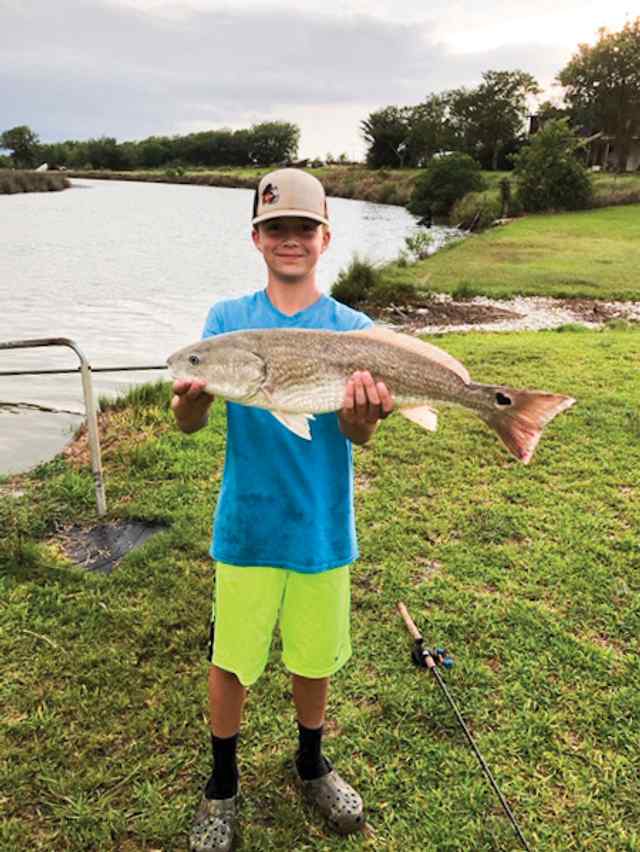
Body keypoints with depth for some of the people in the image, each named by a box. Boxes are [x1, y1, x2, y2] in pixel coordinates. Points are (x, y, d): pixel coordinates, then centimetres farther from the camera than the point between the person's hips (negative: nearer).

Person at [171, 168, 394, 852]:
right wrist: (189, 399, -30)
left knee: (314, 660, 16)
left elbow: (358, 434, -13)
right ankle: (222, 786, 38)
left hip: (322, 528, 1)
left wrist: (362, 413, -36)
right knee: (229, 662, 12)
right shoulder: (227, 319, -1)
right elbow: (190, 423, -7)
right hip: (245, 526, 0)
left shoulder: (352, 329, -2)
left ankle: (311, 765, 45)